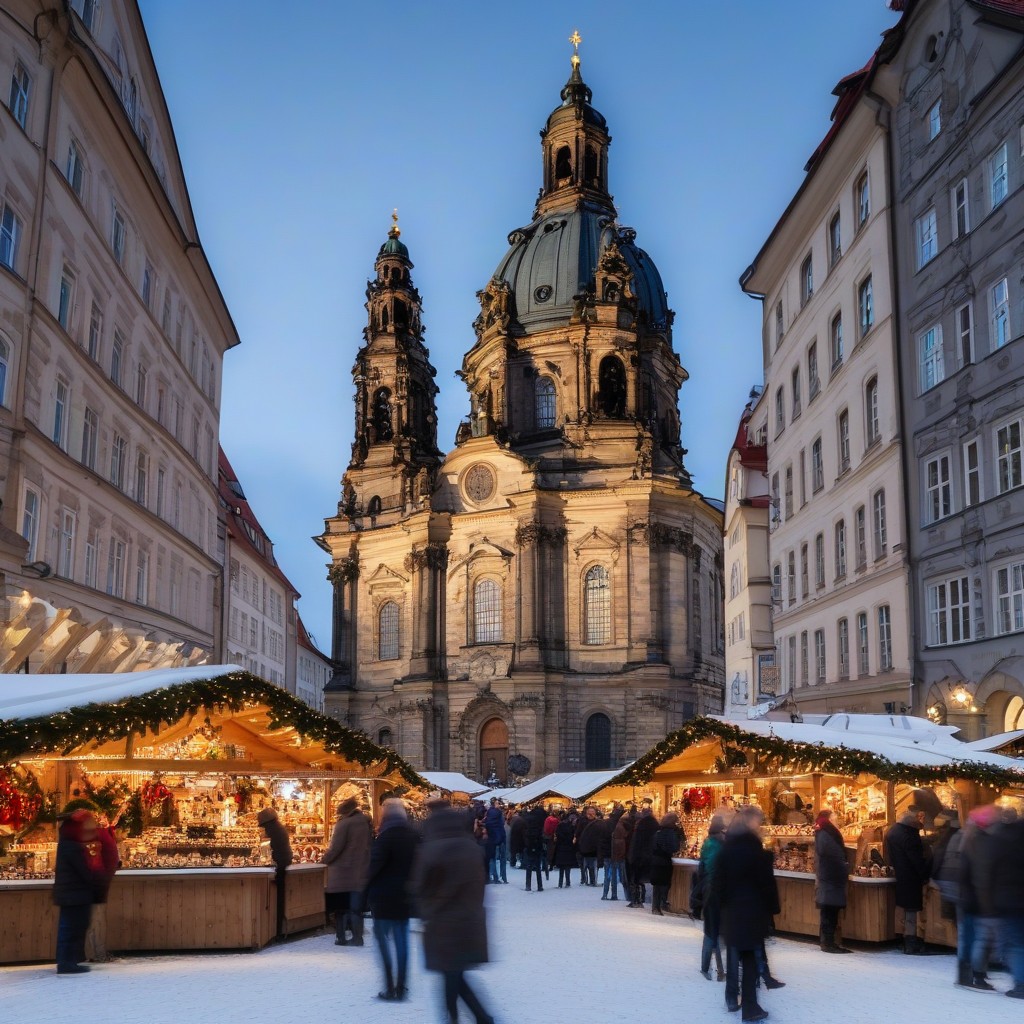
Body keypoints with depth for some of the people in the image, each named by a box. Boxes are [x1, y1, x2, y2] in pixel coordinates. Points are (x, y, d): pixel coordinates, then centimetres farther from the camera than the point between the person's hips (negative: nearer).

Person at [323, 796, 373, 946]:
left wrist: (326, 858, -1)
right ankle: (357, 937, 9)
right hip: (361, 871, 5)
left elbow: (335, 848, -16)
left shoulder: (343, 823, -13)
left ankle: (341, 937, 6)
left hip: (342, 873, -5)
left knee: (340, 907, 5)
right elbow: (370, 845, 10)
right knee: (356, 906, 10)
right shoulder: (366, 823, 6)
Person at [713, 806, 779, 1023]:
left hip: (731, 911, 5)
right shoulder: (757, 851, -15)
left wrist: (724, 903, 14)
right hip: (754, 912, -5)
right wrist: (772, 909, -2)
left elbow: (717, 882, 3)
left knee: (734, 954, 18)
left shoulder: (727, 849, 1)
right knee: (750, 958, 1)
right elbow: (767, 884, -13)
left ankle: (732, 999, 28)